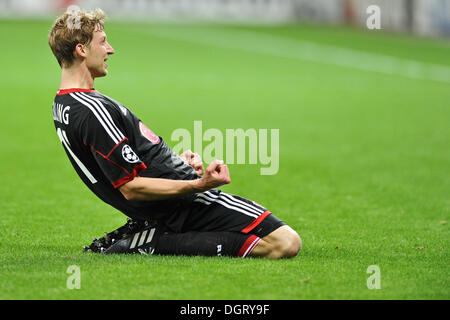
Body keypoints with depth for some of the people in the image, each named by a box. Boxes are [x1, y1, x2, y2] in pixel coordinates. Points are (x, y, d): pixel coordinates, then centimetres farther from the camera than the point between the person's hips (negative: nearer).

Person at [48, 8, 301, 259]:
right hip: (183, 204, -11)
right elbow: (131, 187, -25)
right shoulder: (93, 111, -24)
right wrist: (199, 185, -31)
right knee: (287, 243, -16)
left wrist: (174, 161, 14)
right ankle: (161, 243, -13)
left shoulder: (64, 106, 9)